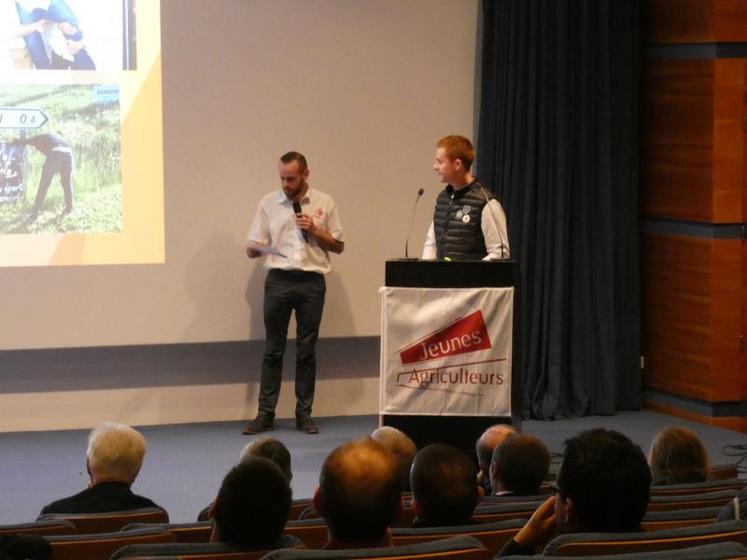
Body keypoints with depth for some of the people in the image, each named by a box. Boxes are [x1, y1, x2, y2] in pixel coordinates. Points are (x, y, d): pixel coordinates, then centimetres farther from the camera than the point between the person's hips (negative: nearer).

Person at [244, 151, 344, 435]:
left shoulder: (324, 203, 6)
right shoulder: (269, 203, 7)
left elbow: (338, 246, 10)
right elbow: (252, 248, 7)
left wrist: (315, 230, -7)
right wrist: (255, 249, -16)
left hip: (311, 282, 0)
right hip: (278, 280, 0)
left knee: (306, 351, 4)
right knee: (273, 349, 1)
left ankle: (304, 413, 10)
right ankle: (265, 413, 4)